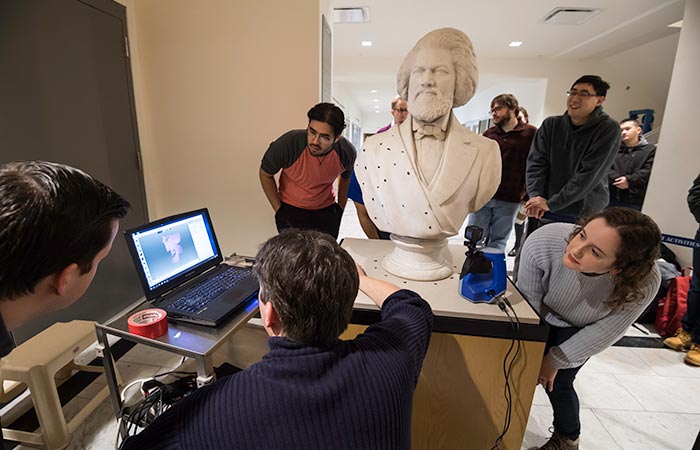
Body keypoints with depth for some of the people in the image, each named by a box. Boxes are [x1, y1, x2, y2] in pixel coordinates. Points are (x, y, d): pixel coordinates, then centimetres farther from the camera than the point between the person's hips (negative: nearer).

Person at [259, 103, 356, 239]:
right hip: (290, 210, -2)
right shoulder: (287, 144, -26)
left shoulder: (347, 151, -17)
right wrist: (278, 210, -6)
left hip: (326, 211, 2)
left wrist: (340, 209, 8)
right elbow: (265, 174, -7)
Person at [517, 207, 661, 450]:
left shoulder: (643, 283, -36)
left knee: (557, 384, -1)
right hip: (540, 319, 1)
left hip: (579, 331, 0)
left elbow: (605, 332, -20)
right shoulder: (542, 242, -40)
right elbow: (528, 304, -25)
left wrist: (555, 361, -12)